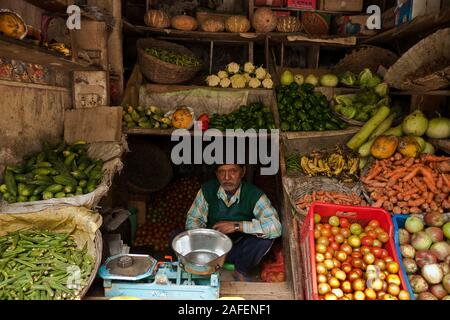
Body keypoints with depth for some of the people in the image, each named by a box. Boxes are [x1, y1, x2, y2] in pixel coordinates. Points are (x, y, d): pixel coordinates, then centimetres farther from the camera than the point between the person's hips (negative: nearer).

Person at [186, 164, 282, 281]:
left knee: (266, 236, -29)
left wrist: (237, 225, -31)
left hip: (239, 249, 0)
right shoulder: (207, 190, -12)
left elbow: (275, 227, -30)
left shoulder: (254, 195, -19)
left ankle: (241, 271, -2)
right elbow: (193, 219, -6)